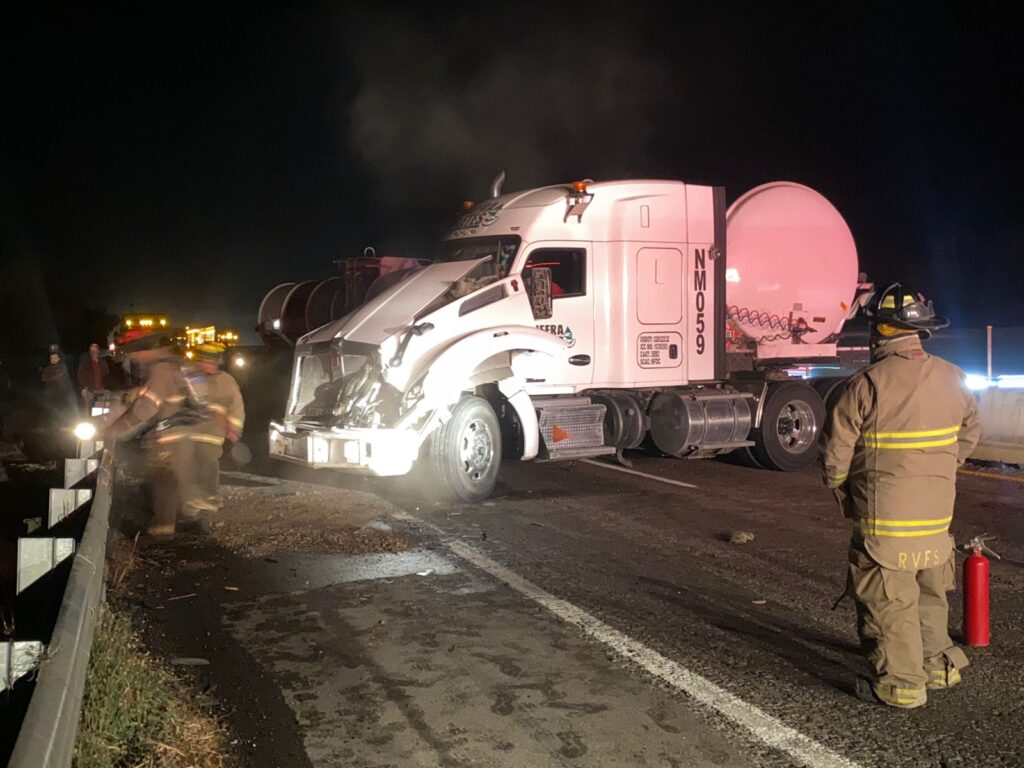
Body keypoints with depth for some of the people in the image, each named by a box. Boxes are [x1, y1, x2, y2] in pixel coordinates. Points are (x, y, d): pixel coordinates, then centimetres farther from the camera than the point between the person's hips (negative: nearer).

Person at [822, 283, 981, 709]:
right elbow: (970, 433, 15)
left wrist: (841, 491, 5)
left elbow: (836, 451, -13)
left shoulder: (867, 384, -17)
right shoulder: (952, 378, 2)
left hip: (885, 517, -6)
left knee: (890, 600, 4)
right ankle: (939, 665, 32)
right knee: (931, 592, 21)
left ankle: (901, 683, 10)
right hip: (938, 512, 6)